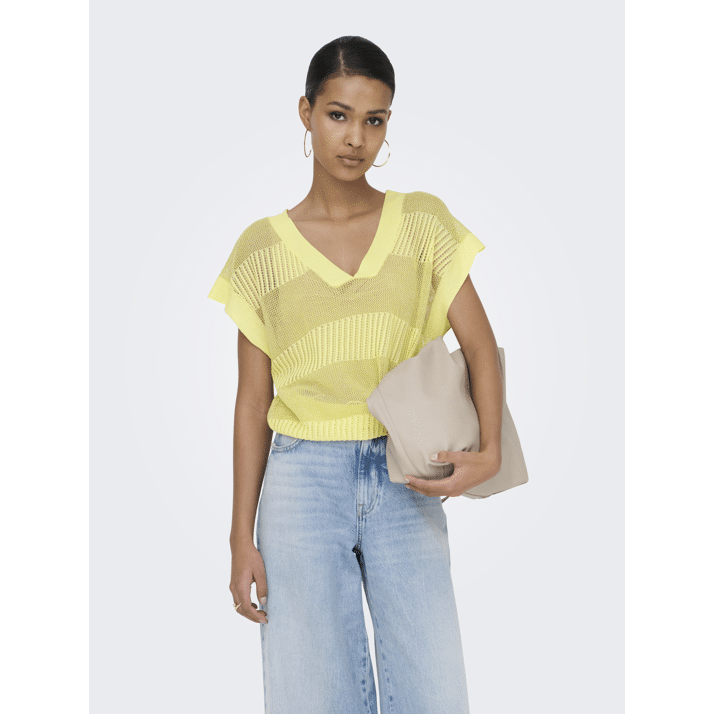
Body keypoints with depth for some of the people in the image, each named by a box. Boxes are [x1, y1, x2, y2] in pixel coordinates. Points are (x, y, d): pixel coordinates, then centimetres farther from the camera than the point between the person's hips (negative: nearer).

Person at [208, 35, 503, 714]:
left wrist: (488, 451, -17)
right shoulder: (263, 247, 3)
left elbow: (480, 347, 2)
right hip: (301, 480, 0)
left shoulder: (423, 222, 4)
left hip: (404, 484, 1)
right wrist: (242, 537, 2)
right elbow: (253, 403, 4)